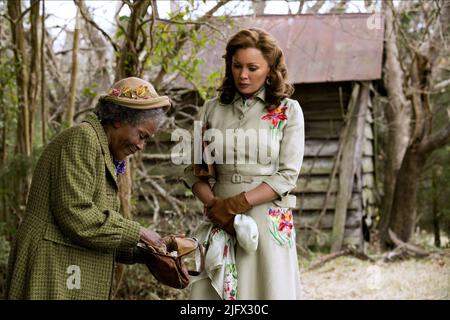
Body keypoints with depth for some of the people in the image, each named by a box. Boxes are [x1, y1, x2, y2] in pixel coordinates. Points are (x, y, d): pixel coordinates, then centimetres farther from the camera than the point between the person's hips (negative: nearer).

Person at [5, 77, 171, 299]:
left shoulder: (101, 150, 18)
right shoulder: (83, 138, -11)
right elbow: (76, 216, -20)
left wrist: (139, 253, 7)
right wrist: (136, 232, -11)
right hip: (54, 273, -10)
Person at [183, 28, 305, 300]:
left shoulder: (288, 111, 1)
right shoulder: (213, 109, 9)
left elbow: (287, 175, -6)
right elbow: (193, 170, 8)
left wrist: (237, 204, -13)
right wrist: (214, 204, -10)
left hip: (268, 222, -2)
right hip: (220, 220, 2)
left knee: (267, 289, 0)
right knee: (215, 290, 1)